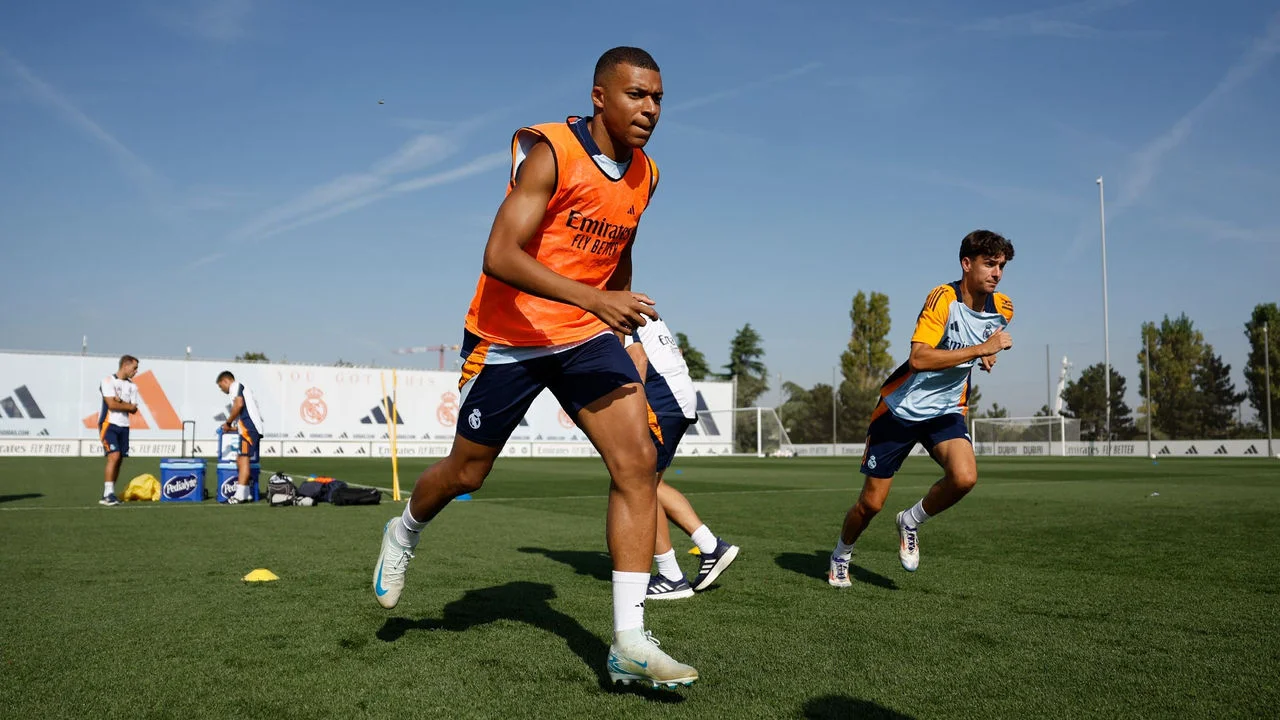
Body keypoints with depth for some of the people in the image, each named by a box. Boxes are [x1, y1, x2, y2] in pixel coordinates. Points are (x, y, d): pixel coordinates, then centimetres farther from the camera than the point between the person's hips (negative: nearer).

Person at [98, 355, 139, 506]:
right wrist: (128, 405, -3)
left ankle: (109, 495, 13)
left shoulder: (132, 386, 13)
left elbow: (134, 409, 5)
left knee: (119, 460, 6)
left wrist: (120, 401, -10)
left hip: (123, 426, 7)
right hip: (108, 424, -7)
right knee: (114, 456, -18)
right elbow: (112, 405, -16)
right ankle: (108, 494, -16)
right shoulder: (108, 381, -7)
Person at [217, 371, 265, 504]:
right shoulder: (243, 389, 31)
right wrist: (233, 428, 24)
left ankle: (240, 494, -18)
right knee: (240, 459, 11)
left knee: (244, 458, -13)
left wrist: (228, 423, -6)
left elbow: (239, 404, -15)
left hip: (249, 428, -9)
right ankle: (246, 494, 11)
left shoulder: (235, 386, 3)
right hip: (252, 428, 9)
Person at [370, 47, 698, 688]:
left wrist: (618, 315, 20)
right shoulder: (549, 152, -17)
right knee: (467, 471, 10)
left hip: (586, 335, 5)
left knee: (638, 462, -14)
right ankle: (404, 532, 46)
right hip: (508, 336, -5)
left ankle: (629, 644, -10)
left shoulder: (643, 175, 5)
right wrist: (591, 298, -37)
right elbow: (499, 256, -28)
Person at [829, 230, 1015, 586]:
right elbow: (918, 359, -34)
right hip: (901, 408, -4)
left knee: (964, 477, -26)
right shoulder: (943, 299, -21)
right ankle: (840, 556, 32)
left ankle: (910, 522, 4)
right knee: (871, 503, 2)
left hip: (946, 410, 4)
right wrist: (981, 348, -34)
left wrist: (985, 356, 3)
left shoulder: (1003, 309, -1)